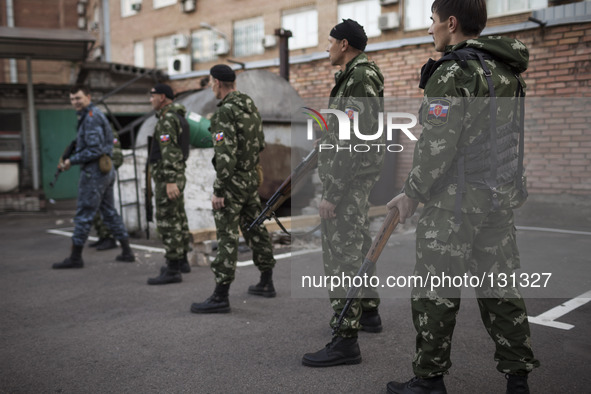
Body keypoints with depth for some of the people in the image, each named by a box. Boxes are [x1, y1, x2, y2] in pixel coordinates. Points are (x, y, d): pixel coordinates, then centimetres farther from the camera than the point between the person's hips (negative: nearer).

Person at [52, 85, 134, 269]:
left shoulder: (91, 118, -14)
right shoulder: (97, 114, 17)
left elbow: (94, 150, -21)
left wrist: (71, 161, -13)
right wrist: (70, 159, 14)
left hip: (93, 171, -10)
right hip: (106, 170, 10)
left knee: (84, 214, -3)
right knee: (109, 212, 14)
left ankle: (75, 257, 4)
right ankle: (127, 252, 17)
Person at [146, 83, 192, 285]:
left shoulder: (167, 120, -16)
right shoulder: (177, 115, 14)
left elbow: (169, 152, -25)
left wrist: (170, 181, -28)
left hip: (167, 178, -10)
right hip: (177, 176, 10)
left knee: (167, 222, -9)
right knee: (178, 219, 16)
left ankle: (173, 270, -7)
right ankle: (182, 261, 27)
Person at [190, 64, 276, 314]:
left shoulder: (225, 113, -17)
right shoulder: (252, 107, 10)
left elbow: (225, 155, -24)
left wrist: (218, 190, -20)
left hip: (232, 181, -9)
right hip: (252, 177, 9)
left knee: (226, 237, -6)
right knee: (255, 229, 16)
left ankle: (220, 297, -3)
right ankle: (266, 283, 27)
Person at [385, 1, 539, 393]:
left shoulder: (453, 74, -14)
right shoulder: (508, 72, 13)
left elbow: (438, 145, -19)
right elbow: (507, 136, 17)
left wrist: (412, 192, -9)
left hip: (455, 202, -8)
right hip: (501, 197, 8)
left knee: (435, 292, 3)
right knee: (499, 286, 15)